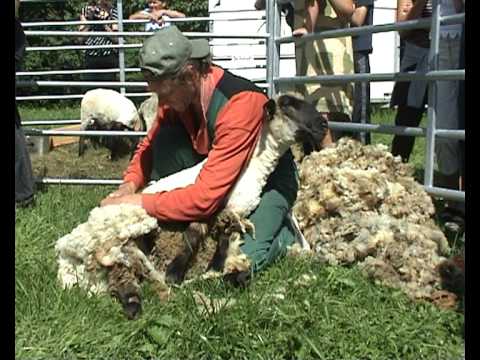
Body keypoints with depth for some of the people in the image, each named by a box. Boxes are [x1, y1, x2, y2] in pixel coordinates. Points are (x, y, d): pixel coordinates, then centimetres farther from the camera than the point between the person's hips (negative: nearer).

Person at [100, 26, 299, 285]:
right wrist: (130, 184, -13)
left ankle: (284, 232, 3)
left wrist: (139, 202, -29)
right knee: (166, 136, -19)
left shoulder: (241, 103, -35)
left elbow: (206, 197, -36)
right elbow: (150, 144, 5)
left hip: (267, 183, -6)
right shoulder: (178, 90, -13)